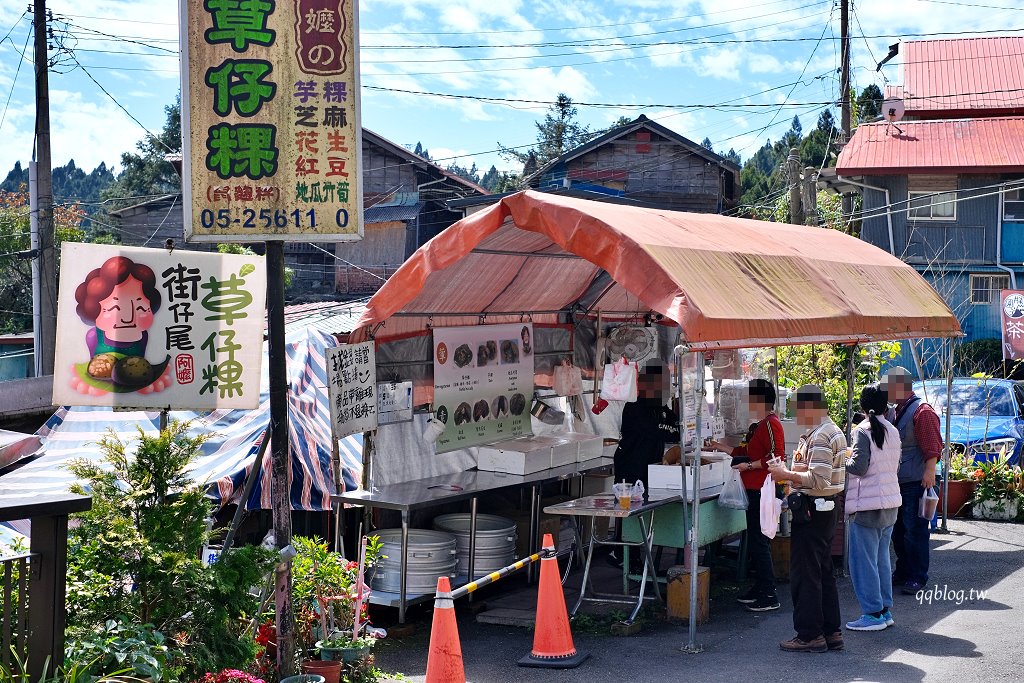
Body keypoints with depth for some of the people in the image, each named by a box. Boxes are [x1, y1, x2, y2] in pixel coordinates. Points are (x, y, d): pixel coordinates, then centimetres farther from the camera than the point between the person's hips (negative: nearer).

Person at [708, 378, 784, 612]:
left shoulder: (771, 424, -14)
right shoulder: (761, 425, 18)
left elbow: (776, 457, -22)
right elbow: (749, 452, 27)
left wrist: (749, 466, -17)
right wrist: (722, 448, 29)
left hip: (762, 492, -11)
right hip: (756, 490, 11)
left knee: (759, 542, -8)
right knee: (756, 542, 15)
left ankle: (769, 596, -4)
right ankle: (759, 589, 23)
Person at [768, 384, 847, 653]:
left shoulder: (819, 437, -19)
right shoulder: (832, 431, 15)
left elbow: (819, 480, -26)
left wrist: (786, 475, -17)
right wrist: (789, 472, 8)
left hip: (811, 510, -11)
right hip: (826, 508, 11)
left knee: (804, 573, -3)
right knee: (824, 572, 15)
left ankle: (809, 635, 2)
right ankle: (831, 632, 21)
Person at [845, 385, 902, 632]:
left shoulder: (863, 430, -13)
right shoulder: (892, 431, 8)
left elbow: (859, 467, -17)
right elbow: (895, 465, 14)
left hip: (867, 504, -8)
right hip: (890, 502, 8)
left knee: (863, 560, -1)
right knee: (882, 558, 15)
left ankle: (873, 613, 0)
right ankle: (885, 610, 19)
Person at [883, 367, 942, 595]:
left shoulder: (922, 411, -13)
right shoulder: (894, 412, 16)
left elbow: (933, 446, -19)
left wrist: (929, 471, -26)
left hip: (916, 483, -9)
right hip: (897, 482, 9)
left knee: (915, 532, -5)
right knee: (898, 531, 14)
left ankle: (917, 578, 1)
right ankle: (902, 572, 25)